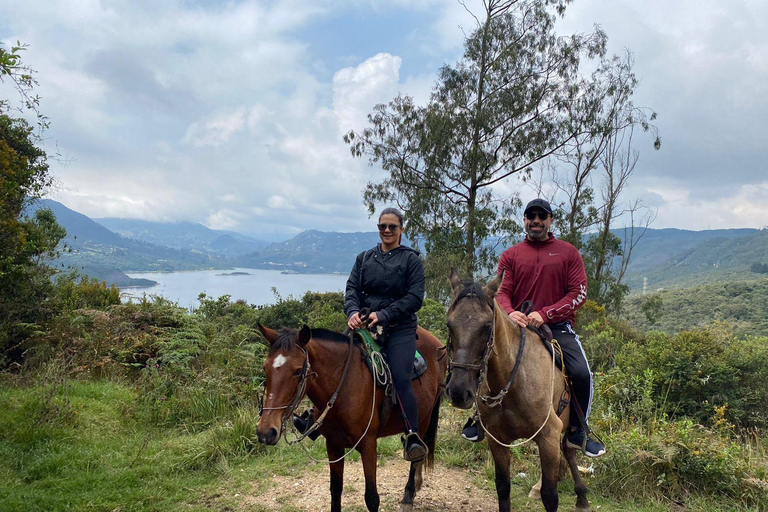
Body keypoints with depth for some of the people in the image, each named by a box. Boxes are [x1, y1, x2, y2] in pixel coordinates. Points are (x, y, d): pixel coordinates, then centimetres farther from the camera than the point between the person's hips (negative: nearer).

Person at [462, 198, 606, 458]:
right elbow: (501, 291, 2)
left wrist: (545, 314, -16)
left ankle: (578, 432, 6)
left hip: (558, 328, -1)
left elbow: (579, 292, -2)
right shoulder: (511, 255, 9)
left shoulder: (568, 253, 6)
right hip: (518, 327, 1)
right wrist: (509, 313, -22)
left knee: (581, 373, -19)